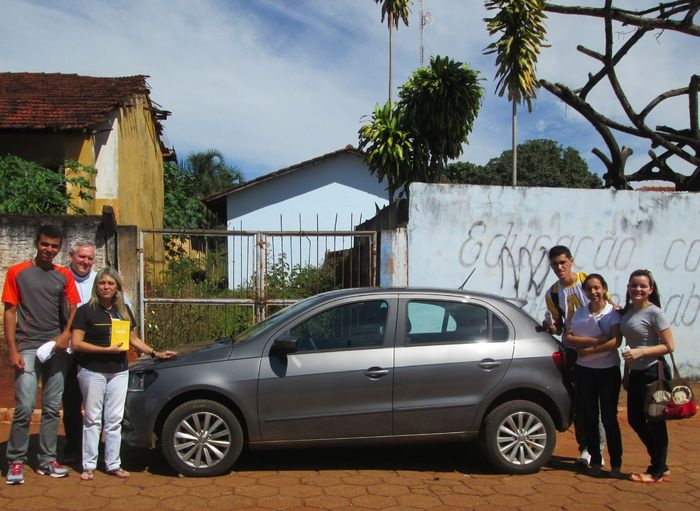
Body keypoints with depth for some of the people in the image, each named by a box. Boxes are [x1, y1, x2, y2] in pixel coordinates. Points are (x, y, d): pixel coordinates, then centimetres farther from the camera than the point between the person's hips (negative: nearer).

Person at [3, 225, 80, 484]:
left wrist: (66, 334, -10)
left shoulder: (64, 275, 9)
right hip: (27, 348, -3)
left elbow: (74, 310, 10)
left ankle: (47, 460, 16)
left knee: (52, 408, 7)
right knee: (24, 407, -9)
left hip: (56, 349, 3)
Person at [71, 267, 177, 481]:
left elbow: (133, 339, 17)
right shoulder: (86, 311, -5)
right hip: (93, 371, -4)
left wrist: (155, 353, 8)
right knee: (92, 418, 2)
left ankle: (113, 464, 14)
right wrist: (107, 349, -17)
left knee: (115, 419, 7)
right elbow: (77, 343, -11)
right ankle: (89, 466, 11)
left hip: (119, 372, 4)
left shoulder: (123, 310, 11)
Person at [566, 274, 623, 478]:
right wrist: (594, 340, -18)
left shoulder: (613, 312, -4)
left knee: (609, 418, -1)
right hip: (584, 371, 3)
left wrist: (588, 350, -15)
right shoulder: (579, 314, 6)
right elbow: (569, 338, -6)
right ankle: (595, 461, 18)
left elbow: (616, 341, -16)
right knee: (590, 417, 8)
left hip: (608, 370, -3)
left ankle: (616, 464, 8)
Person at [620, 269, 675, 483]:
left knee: (654, 422, -1)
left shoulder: (654, 313, -12)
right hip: (636, 374, 8)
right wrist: (626, 373, 16)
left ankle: (658, 471, 13)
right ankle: (660, 465, 27)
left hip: (653, 373, -8)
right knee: (635, 420, 13)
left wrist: (640, 352, -23)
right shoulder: (627, 311, 10)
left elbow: (669, 346, -14)